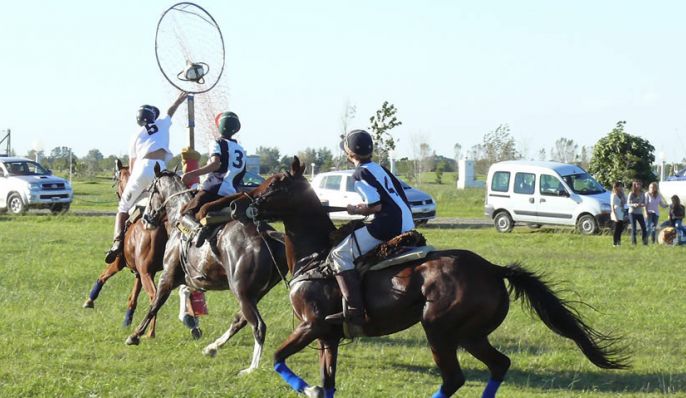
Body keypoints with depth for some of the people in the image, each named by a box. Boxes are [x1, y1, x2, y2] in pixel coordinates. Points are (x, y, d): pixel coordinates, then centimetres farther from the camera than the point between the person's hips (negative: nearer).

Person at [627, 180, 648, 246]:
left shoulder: (642, 194, 7)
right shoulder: (631, 194, -5)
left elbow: (644, 203, 11)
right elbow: (628, 203, -7)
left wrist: (643, 205, -13)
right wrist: (635, 205, -25)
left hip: (640, 213, 4)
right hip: (632, 212, -4)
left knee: (643, 227, -4)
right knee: (633, 228, -4)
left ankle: (645, 241, 1)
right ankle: (633, 242, 1)